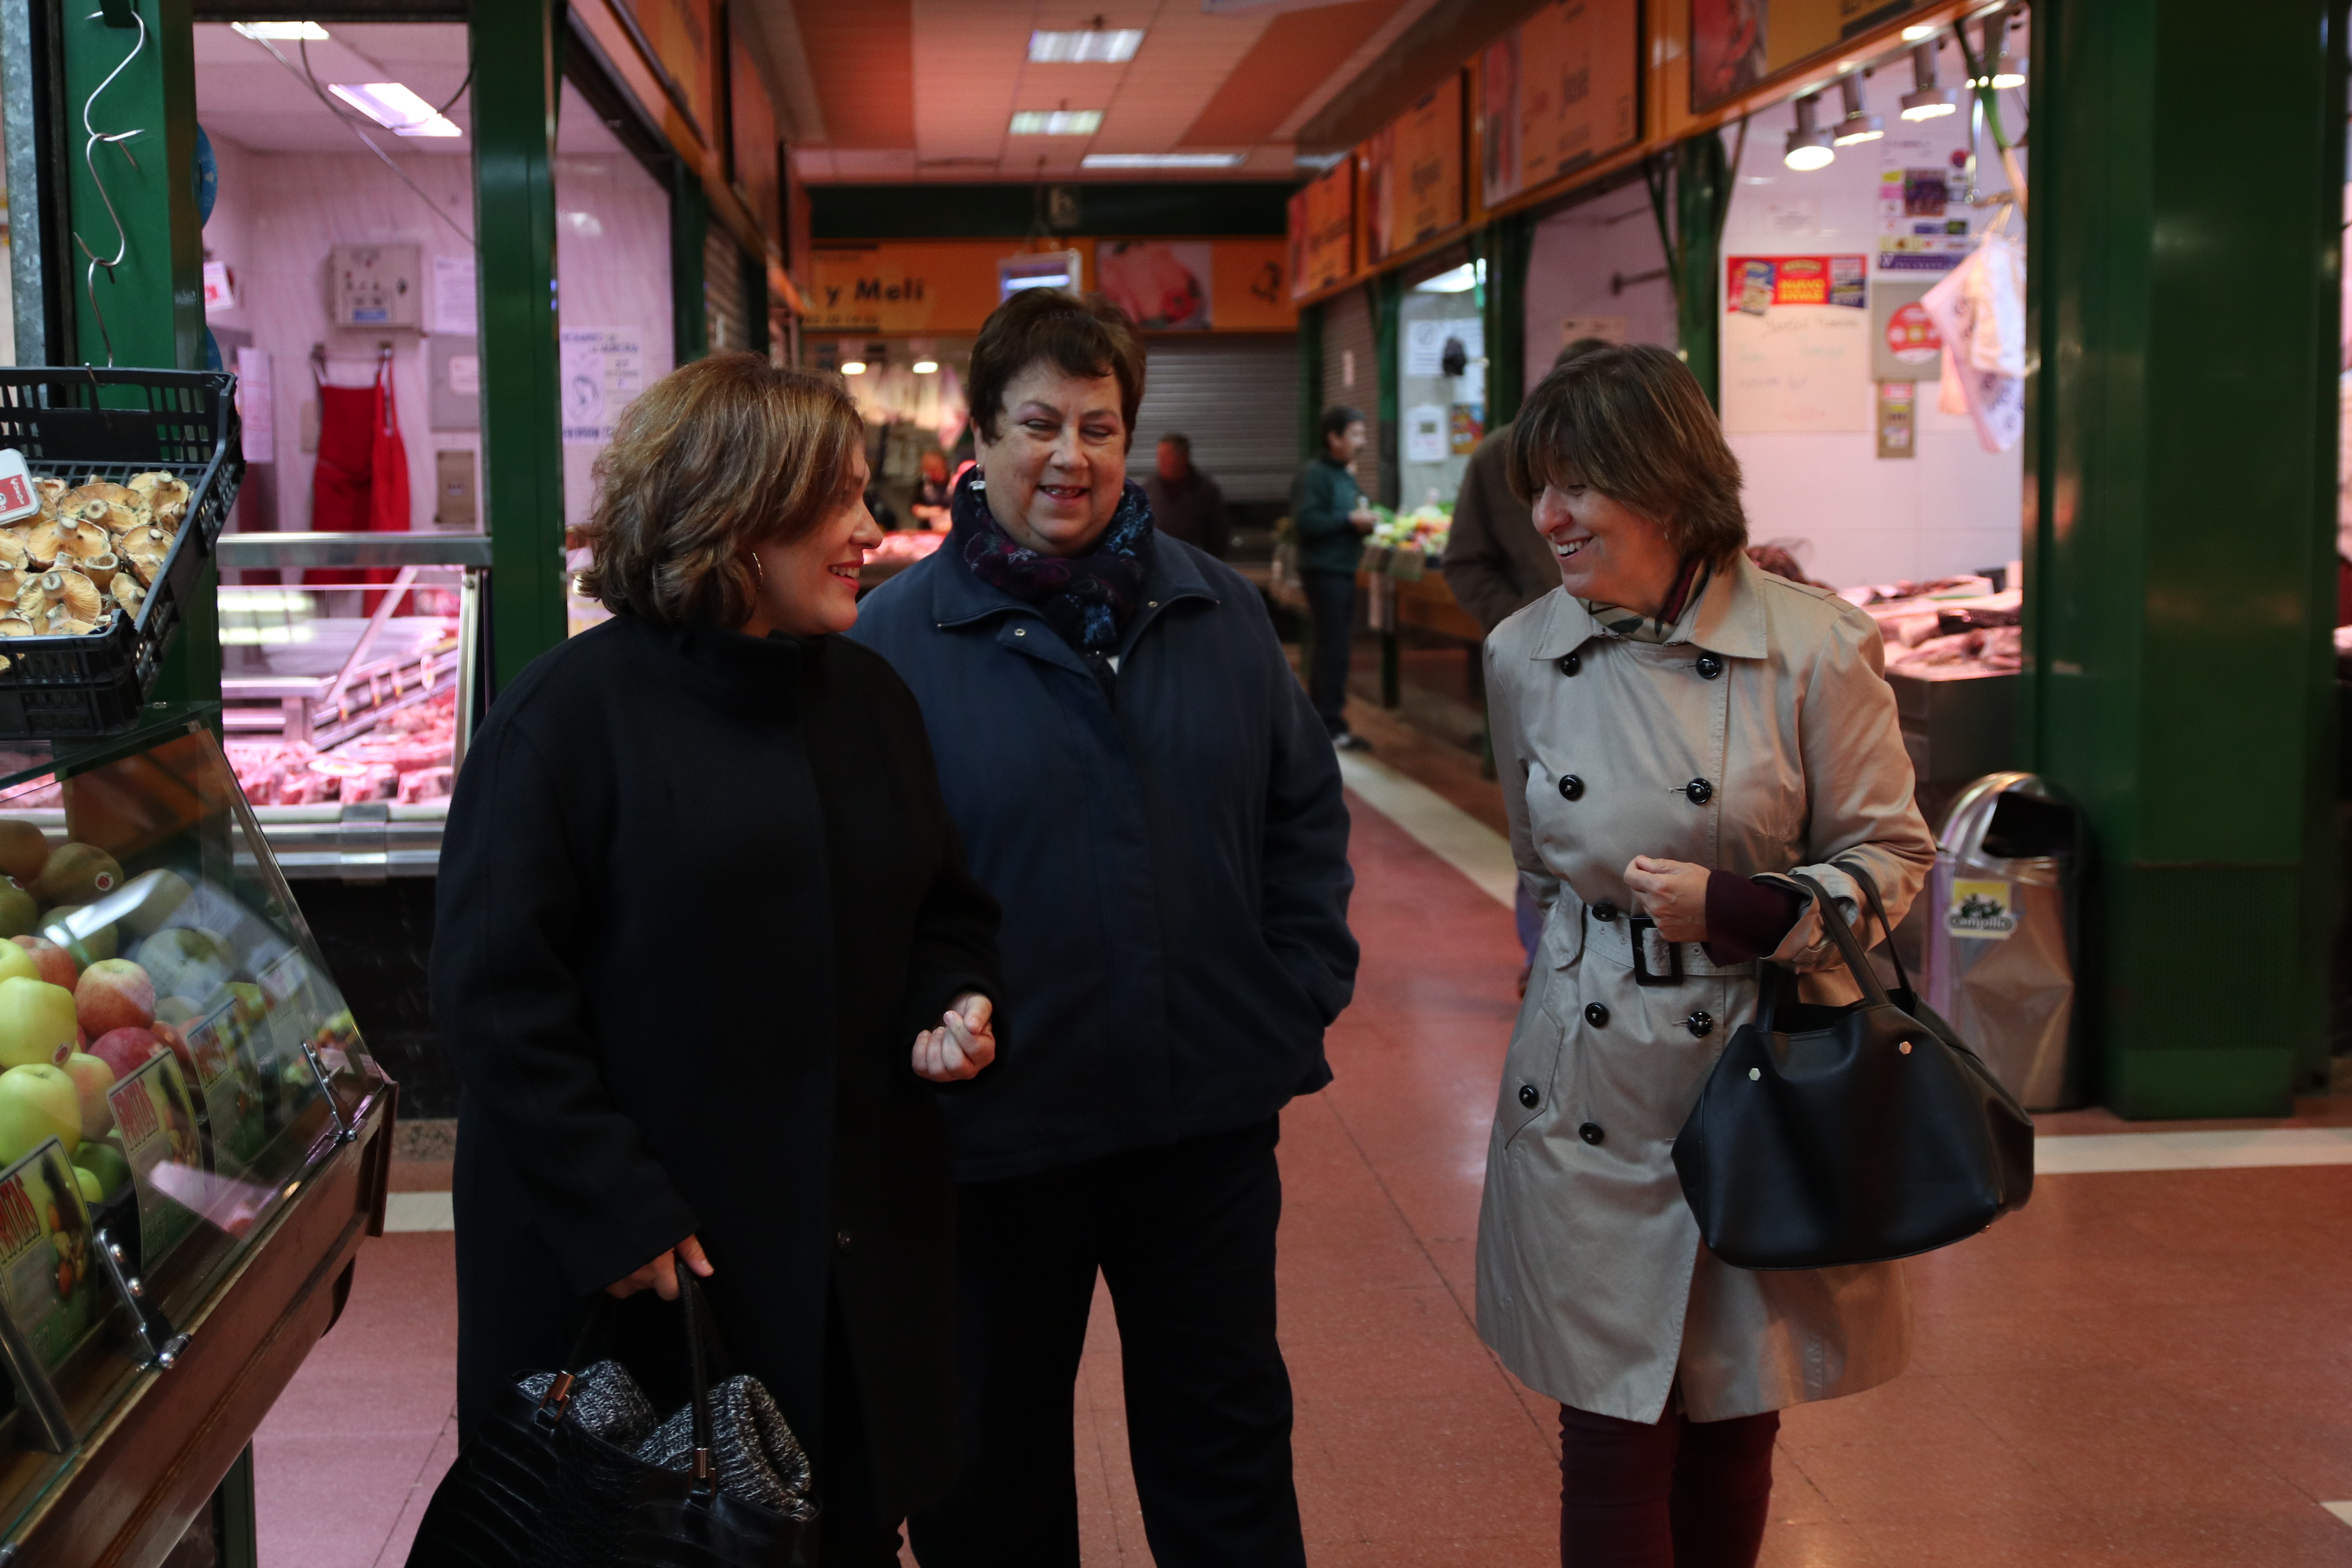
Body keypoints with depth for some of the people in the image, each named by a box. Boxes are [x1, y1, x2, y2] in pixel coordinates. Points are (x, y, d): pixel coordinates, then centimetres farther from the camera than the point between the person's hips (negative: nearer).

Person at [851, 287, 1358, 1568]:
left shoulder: (1220, 613, 5)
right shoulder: (899, 633, -6)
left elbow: (1305, 811, 12)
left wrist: (1304, 989, 3)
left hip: (1208, 1117, 3)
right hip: (992, 1133, -2)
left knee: (1226, 1445, 17)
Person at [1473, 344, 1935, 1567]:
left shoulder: (1812, 648, -11)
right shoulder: (1522, 656, 1)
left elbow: (1890, 856, -4)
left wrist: (1734, 907, -19)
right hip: (1590, 1095, 2)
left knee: (1734, 1426, 12)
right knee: (1613, 1439, 3)